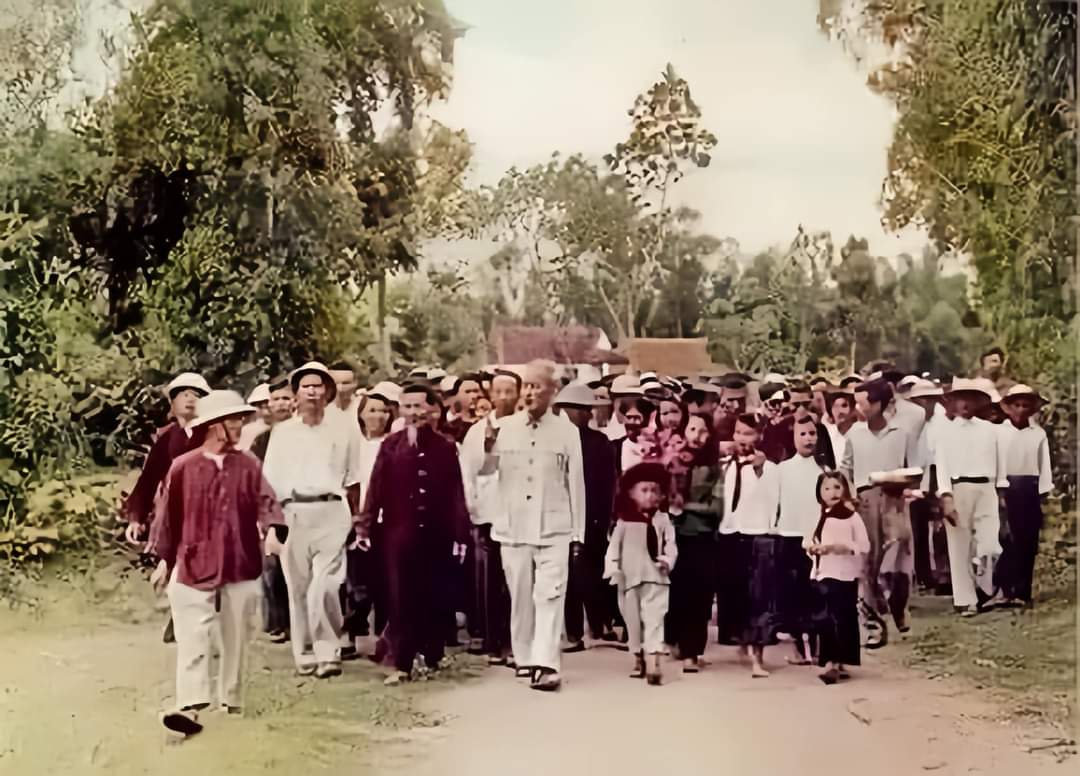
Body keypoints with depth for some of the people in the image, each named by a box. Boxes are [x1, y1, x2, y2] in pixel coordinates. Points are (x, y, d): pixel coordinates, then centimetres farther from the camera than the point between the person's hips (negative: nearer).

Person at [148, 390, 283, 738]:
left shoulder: (248, 465, 2)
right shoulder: (183, 468, -3)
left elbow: (265, 501, -6)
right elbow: (169, 516, 5)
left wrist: (272, 528, -28)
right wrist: (164, 560, 7)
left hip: (241, 568, 2)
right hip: (194, 567, -2)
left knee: (236, 639, 11)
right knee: (192, 639, -8)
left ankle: (232, 702, 25)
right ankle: (190, 706, -11)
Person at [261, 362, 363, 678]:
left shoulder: (345, 429, 7)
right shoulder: (282, 432, 11)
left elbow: (352, 480, 8)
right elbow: (269, 481, 10)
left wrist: (355, 521, 4)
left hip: (331, 512, -2)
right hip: (292, 514, 2)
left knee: (325, 586, -15)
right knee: (297, 588, 5)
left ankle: (328, 652, -4)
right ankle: (305, 655, 15)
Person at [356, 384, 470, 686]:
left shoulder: (445, 446, 4)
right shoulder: (390, 445, 3)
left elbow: (456, 492, 2)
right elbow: (376, 488, 0)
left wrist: (460, 534, -1)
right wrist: (364, 527, -7)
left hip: (436, 532, 1)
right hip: (399, 531, 0)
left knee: (434, 596, 9)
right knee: (400, 598, 1)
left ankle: (434, 657, 23)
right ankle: (402, 664, 6)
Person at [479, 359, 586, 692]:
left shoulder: (567, 431, 0)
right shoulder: (506, 427, 4)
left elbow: (576, 482, 3)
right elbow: (484, 469, 5)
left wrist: (578, 530, 3)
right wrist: (488, 448, -17)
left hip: (553, 527, -2)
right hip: (513, 525, 2)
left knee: (550, 595, -10)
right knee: (520, 595, 10)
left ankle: (547, 664, -13)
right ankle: (525, 657, 23)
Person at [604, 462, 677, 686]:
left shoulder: (662, 519, 3)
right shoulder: (624, 521, 0)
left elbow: (670, 544, 2)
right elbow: (614, 546, 0)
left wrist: (667, 560, -16)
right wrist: (613, 569, -9)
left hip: (655, 577, -1)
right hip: (630, 577, 1)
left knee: (654, 618, -10)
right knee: (633, 619, 10)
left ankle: (653, 662, -16)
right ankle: (638, 658, 26)